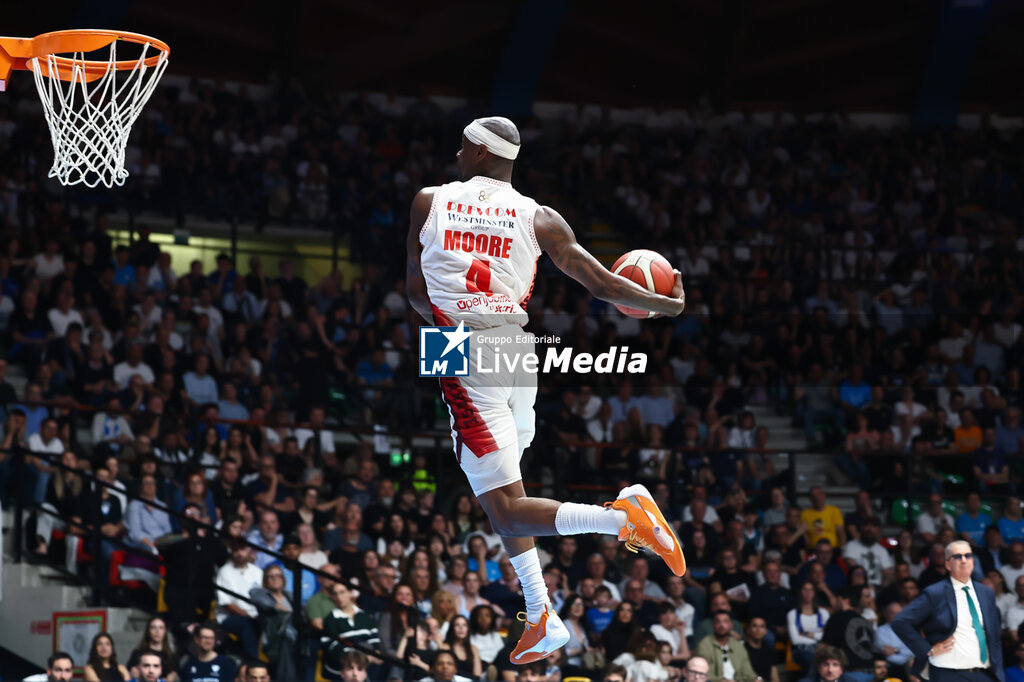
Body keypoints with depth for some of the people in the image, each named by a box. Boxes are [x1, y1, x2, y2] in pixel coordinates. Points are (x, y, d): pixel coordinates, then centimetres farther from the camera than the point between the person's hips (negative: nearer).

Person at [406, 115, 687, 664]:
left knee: (507, 511, -9)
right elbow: (599, 283, 3)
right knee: (502, 492, 24)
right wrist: (668, 305, 18)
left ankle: (621, 516, -30)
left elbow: (415, 292, 13)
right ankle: (540, 618, 19)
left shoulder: (428, 201, 6)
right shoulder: (537, 218, 7)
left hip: (465, 362, -5)